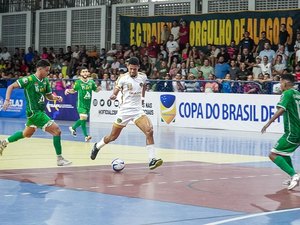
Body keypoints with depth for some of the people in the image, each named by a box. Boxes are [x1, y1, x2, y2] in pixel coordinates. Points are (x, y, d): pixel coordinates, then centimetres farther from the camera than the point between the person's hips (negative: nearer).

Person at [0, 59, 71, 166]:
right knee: (57, 131, -14)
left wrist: (56, 98, -8)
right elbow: (11, 86, -13)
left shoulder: (45, 80, 4)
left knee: (27, 134, 29)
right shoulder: (29, 80, -17)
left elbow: (49, 96, 13)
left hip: (40, 111, 9)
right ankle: (60, 159, -8)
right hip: (34, 112, -9)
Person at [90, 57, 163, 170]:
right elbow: (115, 92, -8)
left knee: (149, 131, -21)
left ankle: (152, 160, -20)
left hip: (138, 110, 2)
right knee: (113, 136, 8)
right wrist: (113, 96, -30)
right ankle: (97, 146, 39)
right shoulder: (123, 78, -9)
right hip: (125, 110, -2)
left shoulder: (143, 77, 3)